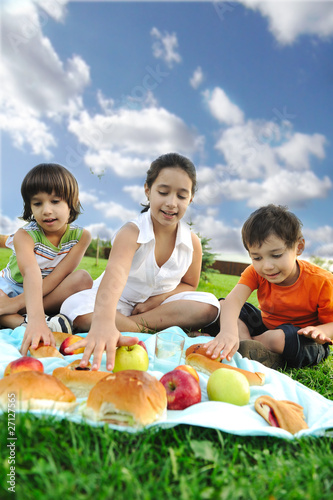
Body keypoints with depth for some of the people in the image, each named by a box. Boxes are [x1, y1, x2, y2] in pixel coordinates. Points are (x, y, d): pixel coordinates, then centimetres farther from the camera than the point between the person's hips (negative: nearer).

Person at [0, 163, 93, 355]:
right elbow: (31, 274, -42)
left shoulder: (81, 236, -14)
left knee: (83, 278, -28)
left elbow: (58, 276, -22)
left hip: (50, 296, 2)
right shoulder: (24, 236, -21)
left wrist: (16, 304, -31)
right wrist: (35, 320, -59)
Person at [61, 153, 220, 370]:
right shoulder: (132, 233, -26)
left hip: (158, 303, 4)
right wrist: (103, 321, -66)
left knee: (209, 305, -21)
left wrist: (157, 299, -17)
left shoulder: (192, 242, -10)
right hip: (117, 303, -3)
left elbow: (189, 285, 3)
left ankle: (132, 323, -22)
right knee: (75, 307, -31)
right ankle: (147, 331, -25)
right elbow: (115, 273, -46)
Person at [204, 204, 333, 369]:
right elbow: (234, 299, -34)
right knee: (222, 306, -9)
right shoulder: (255, 272, -15)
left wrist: (319, 331, -39)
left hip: (302, 337, -4)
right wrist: (228, 331, -55)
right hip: (266, 326, 5)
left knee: (278, 338, -41)